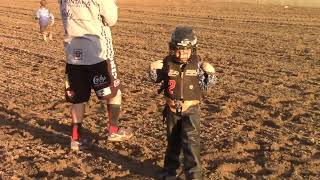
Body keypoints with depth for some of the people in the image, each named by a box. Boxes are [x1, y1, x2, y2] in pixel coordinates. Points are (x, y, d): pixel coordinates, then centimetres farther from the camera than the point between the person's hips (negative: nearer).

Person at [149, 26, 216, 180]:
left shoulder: (197, 64, -9)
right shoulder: (167, 63, -8)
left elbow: (204, 86, -4)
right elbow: (157, 79, 6)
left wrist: (210, 73, -20)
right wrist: (153, 70, -13)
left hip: (191, 109, -2)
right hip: (172, 109, 2)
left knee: (191, 141, -11)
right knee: (172, 140, 17)